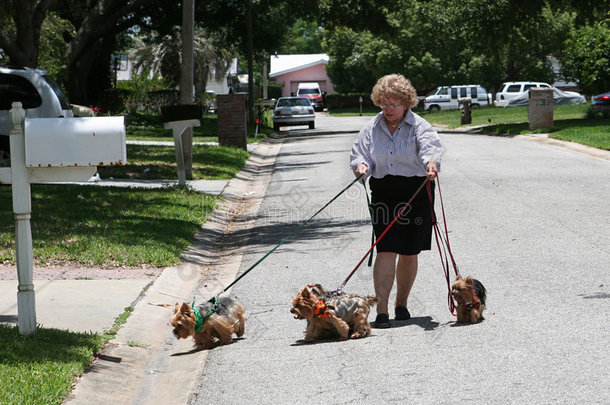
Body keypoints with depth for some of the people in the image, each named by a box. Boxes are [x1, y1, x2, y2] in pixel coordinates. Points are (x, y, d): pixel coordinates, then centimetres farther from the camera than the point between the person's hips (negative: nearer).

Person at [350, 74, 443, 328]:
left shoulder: (419, 127, -4)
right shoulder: (372, 128, 7)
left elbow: (430, 146, -22)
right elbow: (359, 153, 8)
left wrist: (431, 162, -45)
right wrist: (361, 165, -17)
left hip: (416, 193, -1)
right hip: (384, 194, 1)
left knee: (409, 253, 8)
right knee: (386, 250, -9)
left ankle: (401, 303, 28)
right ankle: (381, 311, -12)